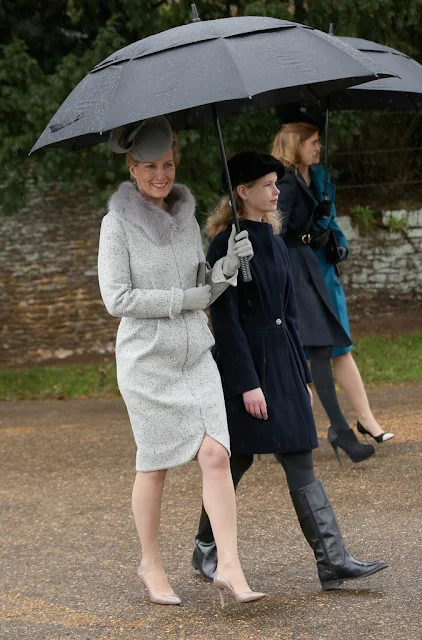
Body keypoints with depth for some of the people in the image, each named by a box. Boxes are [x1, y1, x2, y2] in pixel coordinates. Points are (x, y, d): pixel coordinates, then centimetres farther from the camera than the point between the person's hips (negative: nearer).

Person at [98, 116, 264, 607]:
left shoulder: (186, 214, 10)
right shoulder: (118, 221, -8)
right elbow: (117, 299, -13)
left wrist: (228, 264, -6)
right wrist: (185, 299, -13)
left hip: (196, 355, 4)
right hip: (147, 359, -4)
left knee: (215, 454, -8)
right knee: (154, 465, 4)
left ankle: (229, 566, -5)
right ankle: (150, 565, 22)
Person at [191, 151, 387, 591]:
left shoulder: (273, 242, 13)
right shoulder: (226, 246, -11)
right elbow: (226, 320, -15)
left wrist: (302, 374, 16)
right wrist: (247, 383, -18)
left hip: (282, 360, 7)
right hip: (246, 361, -7)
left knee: (300, 460, 2)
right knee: (238, 460, 3)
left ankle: (333, 561, -3)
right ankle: (206, 550, 23)